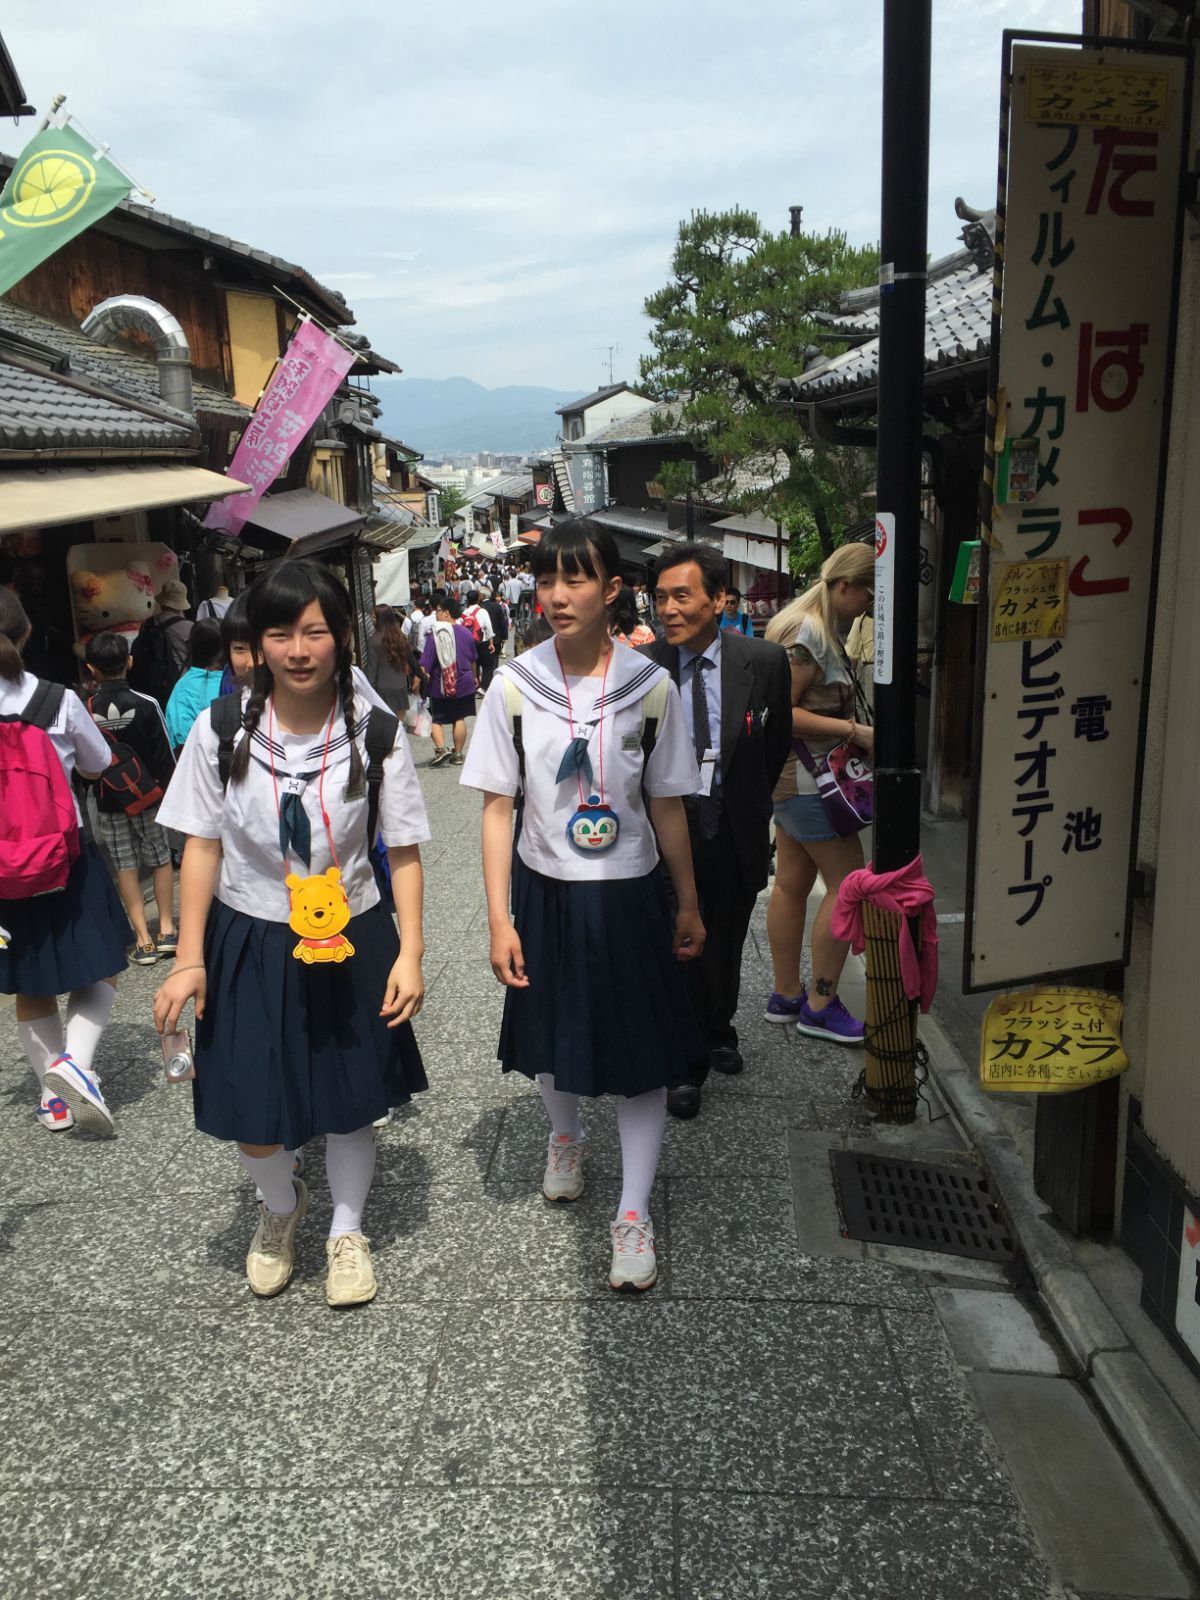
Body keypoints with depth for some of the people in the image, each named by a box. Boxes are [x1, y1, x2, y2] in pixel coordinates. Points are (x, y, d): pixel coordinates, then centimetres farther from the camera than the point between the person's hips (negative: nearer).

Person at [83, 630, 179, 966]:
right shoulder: (146, 704, -11)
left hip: (109, 800, 0)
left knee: (125, 866, 6)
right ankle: (167, 930, 15)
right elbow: (165, 756, -6)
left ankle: (143, 939, 4)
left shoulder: (85, 710, -10)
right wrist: (170, 792, 4)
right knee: (160, 859, 13)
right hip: (149, 796, 0)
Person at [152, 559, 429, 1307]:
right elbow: (202, 845, -3)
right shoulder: (221, 730, -10)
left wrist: (410, 954, -11)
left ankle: (347, 1230, 42)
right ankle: (282, 1205, 43)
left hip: (351, 941, 0)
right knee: (252, 1115, 6)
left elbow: (404, 851, -5)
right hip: (248, 942, 0)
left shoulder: (378, 734, -11)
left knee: (353, 1102, 13)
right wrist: (190, 960, -4)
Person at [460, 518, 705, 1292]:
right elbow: (498, 807, -6)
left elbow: (668, 806, 0)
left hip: (629, 894, -1)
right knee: (554, 1037, 20)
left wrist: (688, 905, 6)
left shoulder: (651, 687, -9)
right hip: (547, 891, 1)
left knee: (642, 1053, 4)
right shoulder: (515, 685, -9)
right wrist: (499, 918, -9)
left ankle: (634, 1214, 20)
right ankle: (566, 1137, 51)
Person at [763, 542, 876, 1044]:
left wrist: (856, 725, 10)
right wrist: (853, 730, -23)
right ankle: (820, 1005, 5)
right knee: (847, 883, -4)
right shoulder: (806, 634, -19)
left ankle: (786, 995, 24)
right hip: (807, 777, -11)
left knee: (793, 883, 14)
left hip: (793, 775, 11)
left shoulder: (819, 628, 13)